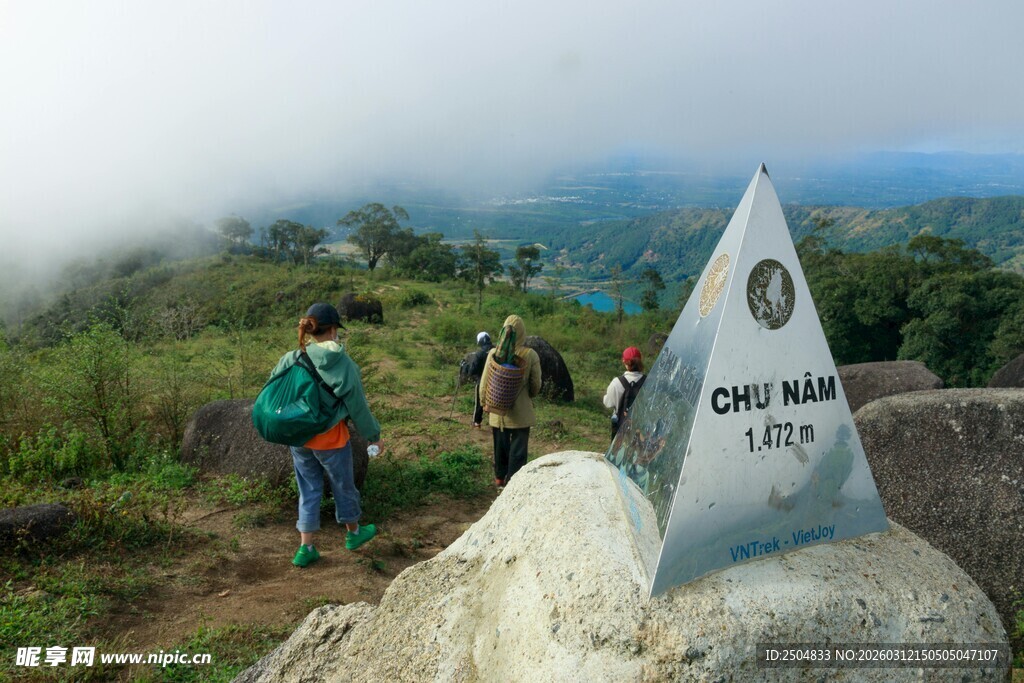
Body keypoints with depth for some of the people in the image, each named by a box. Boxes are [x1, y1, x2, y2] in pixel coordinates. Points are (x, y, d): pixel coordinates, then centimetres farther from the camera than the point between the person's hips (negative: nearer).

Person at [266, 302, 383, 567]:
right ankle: (353, 533, 40)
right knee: (343, 487, 19)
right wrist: (373, 435, 4)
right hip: (331, 440, -3)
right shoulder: (344, 366, -18)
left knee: (309, 490, 19)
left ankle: (306, 548, 21)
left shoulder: (290, 360, -10)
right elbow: (358, 407, -10)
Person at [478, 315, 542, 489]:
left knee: (500, 447, 20)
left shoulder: (494, 353, -9)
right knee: (518, 450, 7)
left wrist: (485, 403, 13)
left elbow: (483, 384, -4)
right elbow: (536, 386, -5)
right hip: (521, 412, -3)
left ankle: (500, 479, 36)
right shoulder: (530, 355, -13)